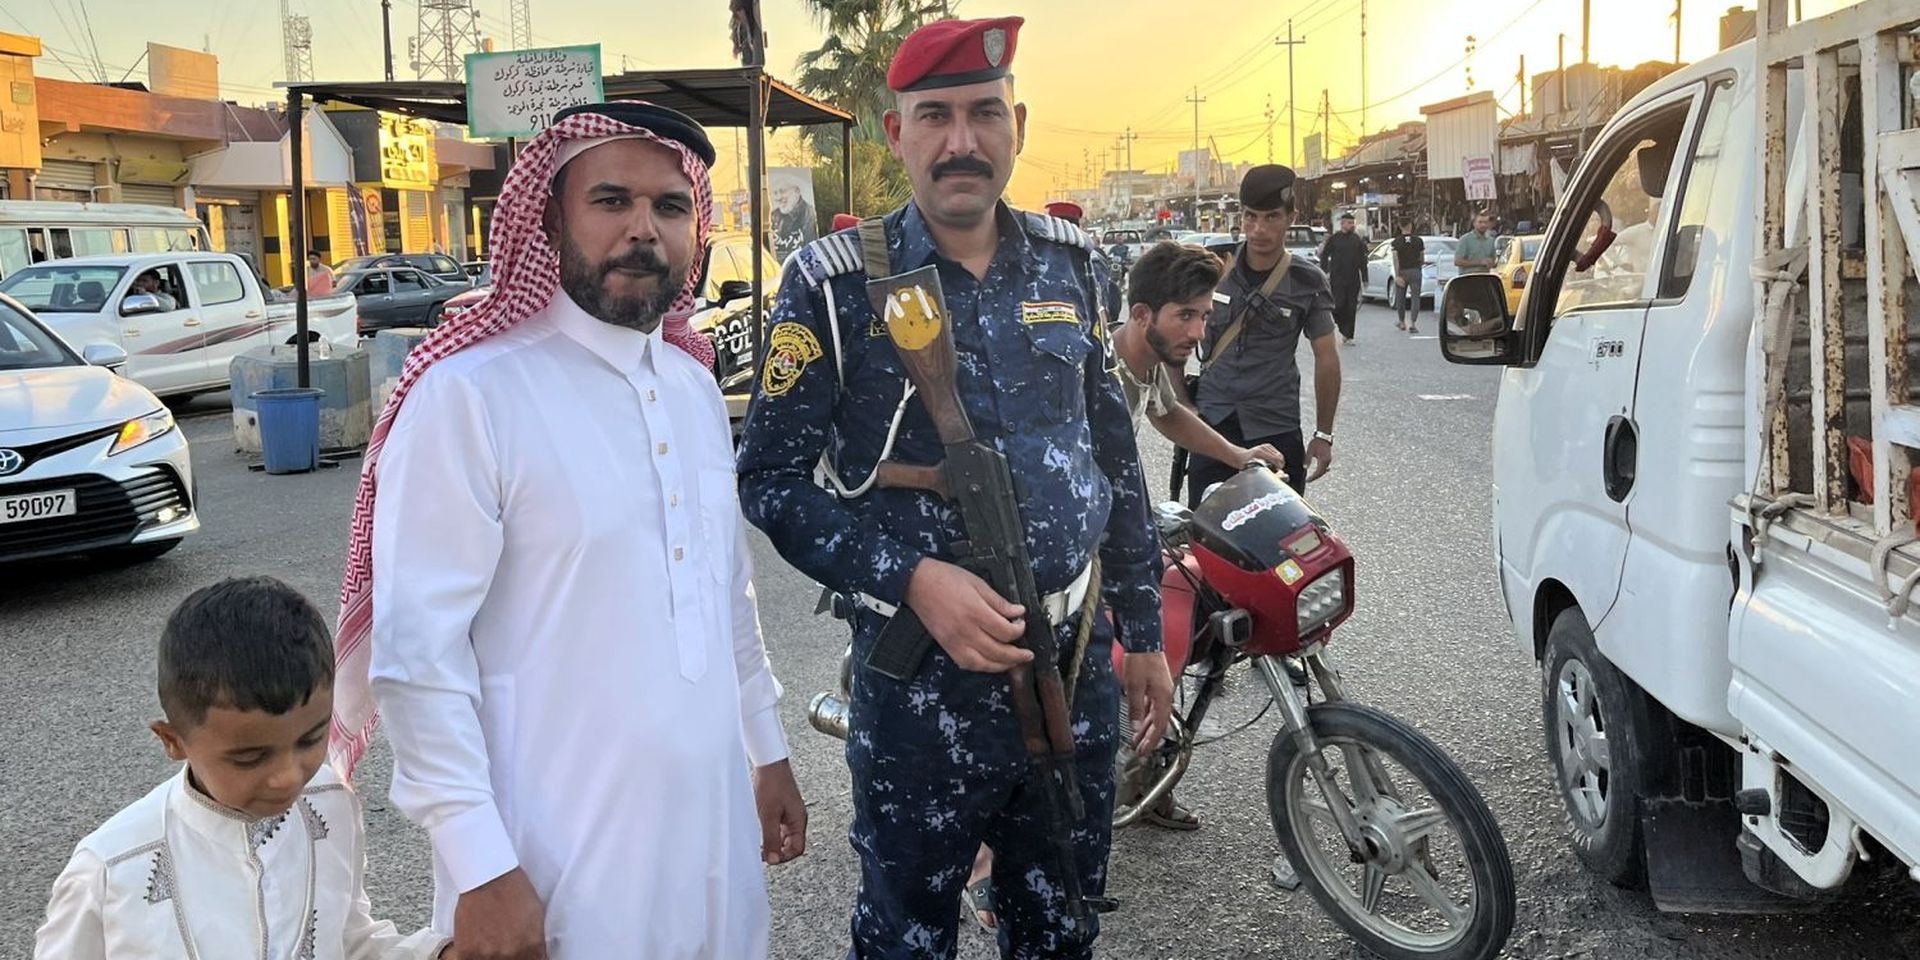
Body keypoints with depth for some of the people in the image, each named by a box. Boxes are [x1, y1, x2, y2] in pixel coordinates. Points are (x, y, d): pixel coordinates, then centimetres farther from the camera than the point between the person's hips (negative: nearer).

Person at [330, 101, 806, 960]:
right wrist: (480, 868, -19)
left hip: (713, 836, 7)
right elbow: (417, 652, -17)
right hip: (561, 862, -6)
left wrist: (767, 750, 18)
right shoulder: (470, 396, -15)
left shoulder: (695, 386, 8)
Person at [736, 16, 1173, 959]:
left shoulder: (1068, 263, 5)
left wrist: (1143, 631, 13)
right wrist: (914, 581, -22)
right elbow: (771, 477, -10)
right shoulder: (836, 283, -9)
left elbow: (1114, 450, 12)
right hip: (922, 678, -4)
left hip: (1078, 661, 4)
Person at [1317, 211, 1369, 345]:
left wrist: (1364, 278, 9)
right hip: (1337, 278, -3)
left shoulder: (1357, 239, 9)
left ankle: (1348, 336, 7)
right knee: (1339, 304, -10)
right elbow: (1324, 257, 0)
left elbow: (1362, 260, 13)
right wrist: (1324, 275, -8)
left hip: (1353, 279, 3)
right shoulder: (1333, 238, -1)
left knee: (1351, 308, 2)